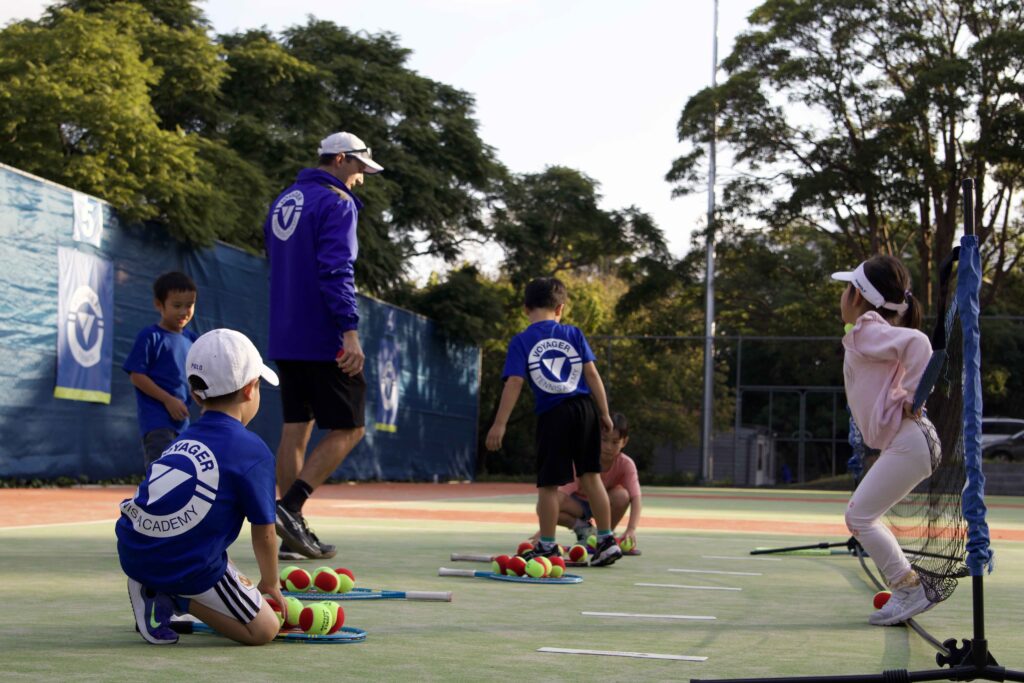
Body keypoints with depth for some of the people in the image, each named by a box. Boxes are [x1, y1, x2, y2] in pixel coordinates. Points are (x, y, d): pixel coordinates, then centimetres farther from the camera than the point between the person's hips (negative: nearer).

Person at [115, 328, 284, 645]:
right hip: (186, 567, -7)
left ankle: (153, 587, 9)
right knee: (264, 629, 3)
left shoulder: (183, 441, 17)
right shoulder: (253, 450, -5)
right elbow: (263, 530, 1)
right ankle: (175, 599, -7)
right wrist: (270, 582, 21)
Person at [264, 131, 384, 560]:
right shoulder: (336, 203, -10)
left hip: (285, 339, 8)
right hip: (324, 341, -8)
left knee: (295, 427, 9)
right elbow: (336, 270, -21)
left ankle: (290, 533, 8)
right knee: (348, 429, -1)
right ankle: (290, 507, -14)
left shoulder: (283, 201, 17)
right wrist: (350, 331, -25)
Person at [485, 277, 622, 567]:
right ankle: (607, 540, 11)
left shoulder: (521, 342, -1)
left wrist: (499, 424, -7)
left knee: (548, 484, 6)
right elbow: (592, 374, 3)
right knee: (591, 476, 11)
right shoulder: (574, 334, 6)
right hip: (585, 409, 3)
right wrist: (605, 413, 10)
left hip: (552, 415, -3)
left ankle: (547, 545, 12)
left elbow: (514, 383, -8)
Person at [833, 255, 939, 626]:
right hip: (905, 442, 10)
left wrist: (910, 399, -20)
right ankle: (906, 593, 16)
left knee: (860, 516, -6)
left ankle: (910, 590, -3)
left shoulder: (866, 331, -10)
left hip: (907, 442, -10)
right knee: (860, 516, 15)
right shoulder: (876, 333, 19)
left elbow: (917, 342, -27)